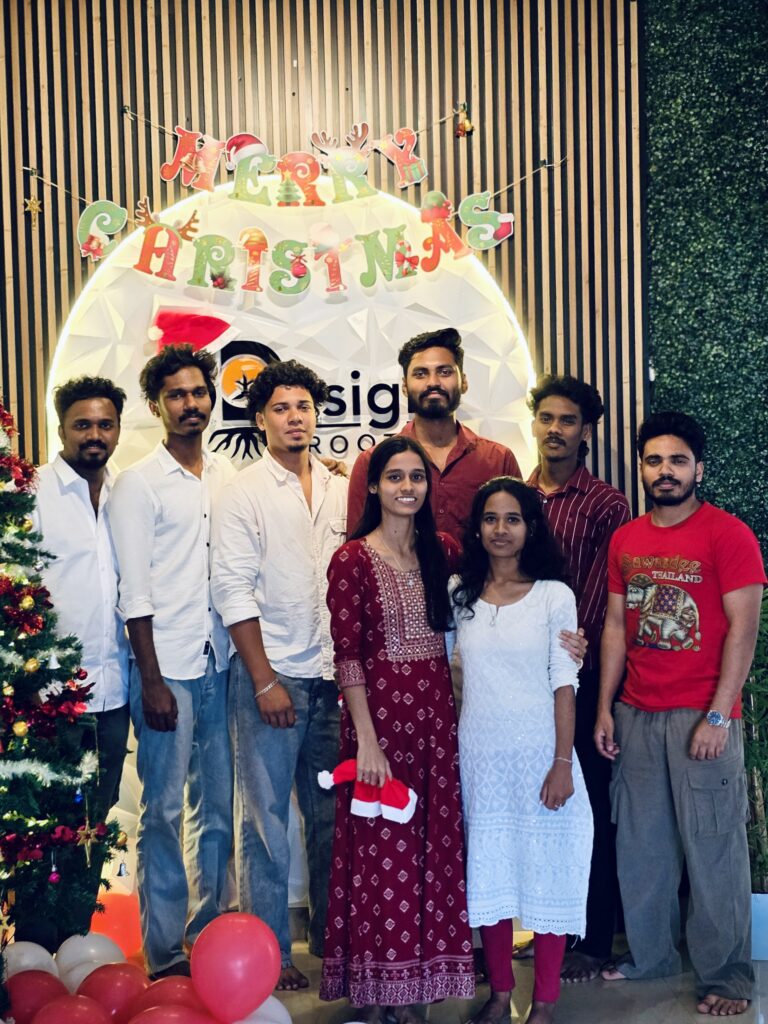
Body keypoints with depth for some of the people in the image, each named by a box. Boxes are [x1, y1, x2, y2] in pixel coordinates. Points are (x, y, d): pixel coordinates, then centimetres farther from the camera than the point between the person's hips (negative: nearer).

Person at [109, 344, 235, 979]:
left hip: (221, 664, 5)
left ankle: (210, 930, 24)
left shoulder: (227, 476, 11)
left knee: (219, 803, 11)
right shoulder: (139, 484, -4)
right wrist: (152, 681, -11)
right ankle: (166, 956, 12)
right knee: (165, 810, 2)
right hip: (168, 667, -5)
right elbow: (135, 593, -8)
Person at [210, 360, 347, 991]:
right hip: (271, 675, -4)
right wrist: (265, 681, -11)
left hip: (335, 676, 4)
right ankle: (269, 951, 13)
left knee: (332, 812, 10)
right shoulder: (244, 494, -2)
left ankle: (330, 935, 25)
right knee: (265, 816, 2)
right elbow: (234, 591, -7)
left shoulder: (341, 490, 11)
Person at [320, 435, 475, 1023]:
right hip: (379, 711, -4)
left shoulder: (445, 551, 7)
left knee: (433, 847, 10)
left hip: (437, 711, 5)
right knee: (380, 849, 4)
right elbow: (347, 654, -11)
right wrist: (366, 739, -16)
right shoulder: (353, 560, -7)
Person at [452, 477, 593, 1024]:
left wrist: (563, 762, -10)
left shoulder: (554, 595, -3)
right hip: (480, 751, 3)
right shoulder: (460, 595, 4)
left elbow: (564, 686, -5)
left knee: (545, 869, 3)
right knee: (489, 870, 10)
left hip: (539, 748, -3)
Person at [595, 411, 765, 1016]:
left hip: (703, 716, -5)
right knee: (640, 844, 12)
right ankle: (650, 952, 29)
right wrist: (605, 709, 9)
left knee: (713, 848, 2)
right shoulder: (626, 540, 10)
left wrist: (718, 716, -15)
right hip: (636, 716, 5)